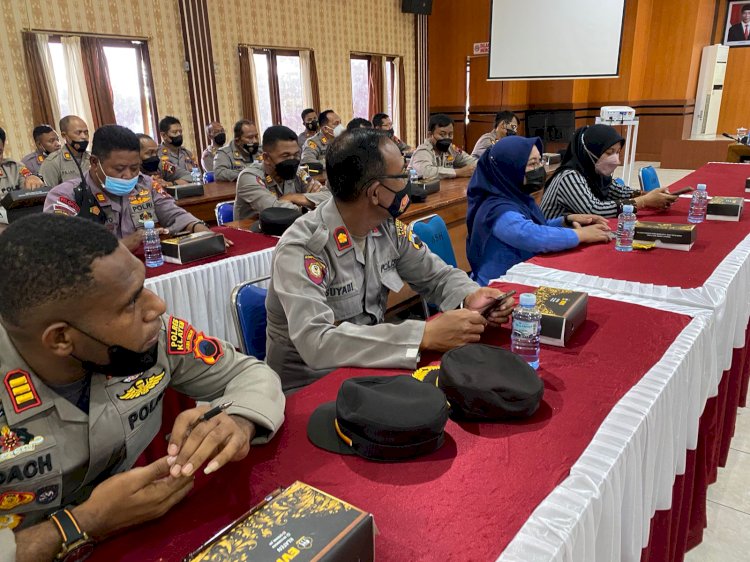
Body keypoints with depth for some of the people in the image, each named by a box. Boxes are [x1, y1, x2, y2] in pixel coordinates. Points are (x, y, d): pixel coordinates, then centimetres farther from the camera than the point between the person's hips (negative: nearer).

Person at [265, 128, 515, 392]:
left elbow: (438, 275, 7)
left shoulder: (389, 227, -4)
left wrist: (470, 296, -16)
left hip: (369, 368, 6)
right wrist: (425, 335, -38)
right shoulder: (300, 249, -24)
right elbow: (315, 342, -35)